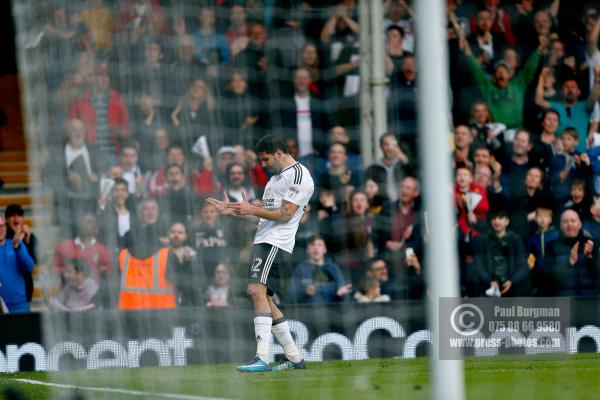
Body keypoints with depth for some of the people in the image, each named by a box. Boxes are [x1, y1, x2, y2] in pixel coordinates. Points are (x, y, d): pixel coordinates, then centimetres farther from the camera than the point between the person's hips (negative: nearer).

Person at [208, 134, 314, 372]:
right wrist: (233, 210, 21)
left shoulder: (298, 175, -7)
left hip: (275, 243, -11)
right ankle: (294, 358, 14)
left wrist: (252, 209, -17)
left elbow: (285, 214, -15)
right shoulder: (277, 176, 25)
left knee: (257, 291, -23)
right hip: (264, 242, 11)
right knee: (263, 299, 9)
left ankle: (262, 359, -31)